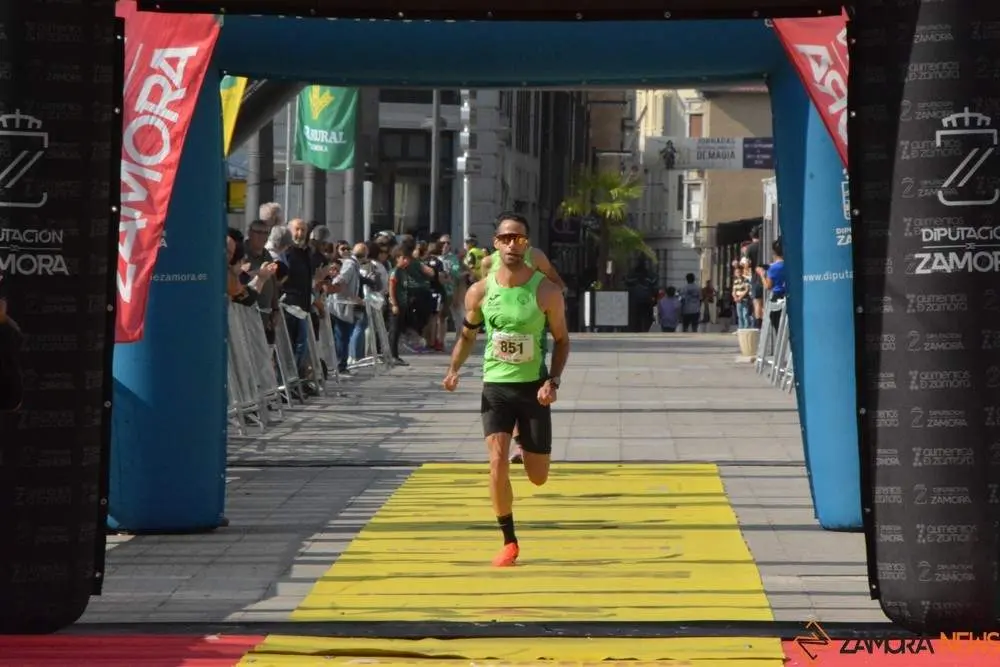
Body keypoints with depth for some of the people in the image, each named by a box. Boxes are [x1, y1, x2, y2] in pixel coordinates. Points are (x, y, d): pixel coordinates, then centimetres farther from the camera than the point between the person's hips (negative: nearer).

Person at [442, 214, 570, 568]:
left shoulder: (546, 291, -10)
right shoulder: (480, 292, -4)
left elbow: (562, 340, -1)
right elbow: (468, 333, 12)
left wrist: (553, 381, -14)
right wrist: (454, 369, -4)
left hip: (533, 388, -1)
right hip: (495, 385, 1)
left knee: (537, 476, 5)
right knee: (498, 462, -15)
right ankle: (509, 542, -1)